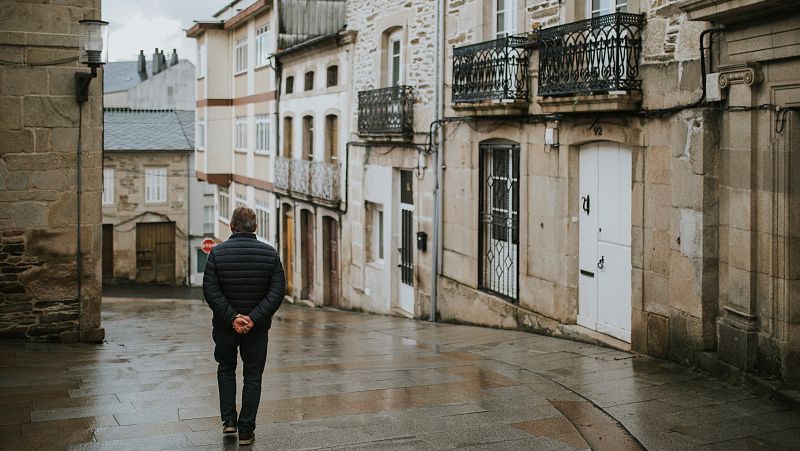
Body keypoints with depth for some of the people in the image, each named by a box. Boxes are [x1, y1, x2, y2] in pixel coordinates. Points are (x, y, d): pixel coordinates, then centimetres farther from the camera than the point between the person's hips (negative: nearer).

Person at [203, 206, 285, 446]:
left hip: (225, 326, 0)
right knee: (253, 376, 10)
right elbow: (277, 291, -10)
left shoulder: (217, 253, -7)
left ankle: (229, 419, 16)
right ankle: (246, 431, 10)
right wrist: (254, 318, -14)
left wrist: (231, 317, -13)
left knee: (226, 369, 22)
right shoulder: (270, 253, -4)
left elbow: (210, 290, -13)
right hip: (257, 327, 0)